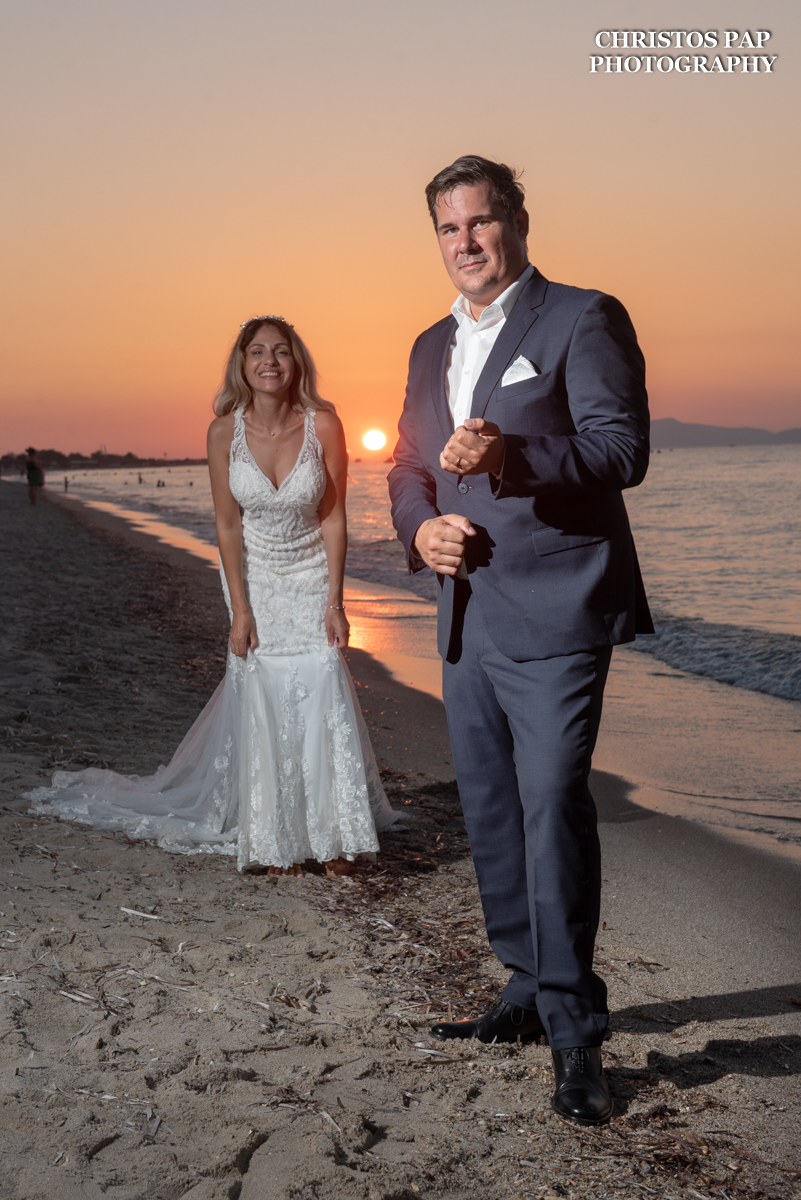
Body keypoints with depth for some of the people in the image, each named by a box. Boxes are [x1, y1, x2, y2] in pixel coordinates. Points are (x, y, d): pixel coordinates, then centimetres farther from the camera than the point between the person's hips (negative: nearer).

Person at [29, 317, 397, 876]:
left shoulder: (323, 424, -14)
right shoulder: (225, 431, -12)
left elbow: (333, 516, -9)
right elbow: (228, 525, -8)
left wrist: (334, 600, -11)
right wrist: (239, 609, -10)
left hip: (312, 577, 0)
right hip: (255, 580, 1)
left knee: (322, 697, -7)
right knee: (261, 702, 2)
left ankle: (333, 834, 10)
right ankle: (274, 841, 15)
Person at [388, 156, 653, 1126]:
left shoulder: (584, 319, -4)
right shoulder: (432, 347, 18)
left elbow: (623, 447, -14)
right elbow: (407, 466, 21)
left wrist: (512, 453, -30)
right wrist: (421, 526, -1)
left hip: (555, 616, -7)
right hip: (468, 618, 8)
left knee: (552, 807, -12)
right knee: (489, 814, 13)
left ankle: (576, 1034, -2)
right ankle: (530, 991, 28)